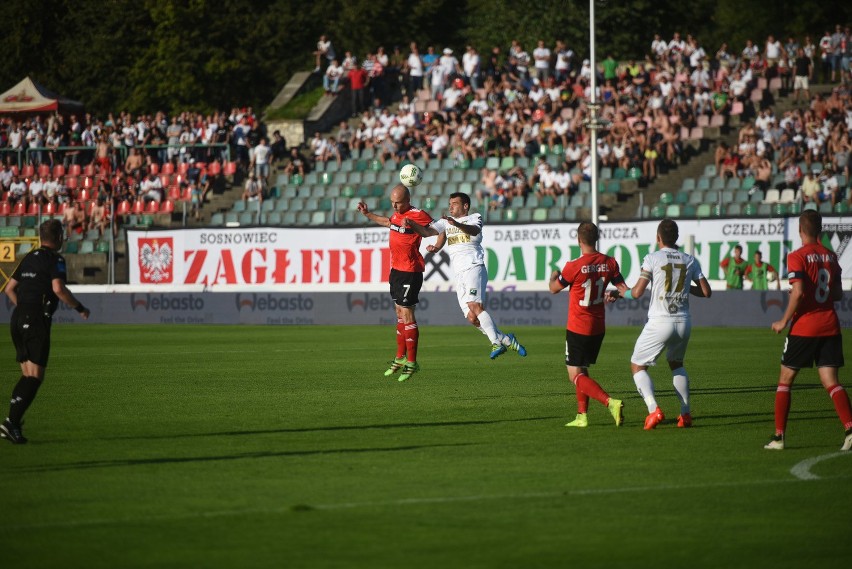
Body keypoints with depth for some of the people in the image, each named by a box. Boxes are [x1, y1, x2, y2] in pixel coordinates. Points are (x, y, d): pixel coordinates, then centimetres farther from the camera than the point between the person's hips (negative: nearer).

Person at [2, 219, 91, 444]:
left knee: (27, 375, 14)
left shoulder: (30, 257, 17)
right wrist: (79, 307, -8)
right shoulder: (54, 259, -6)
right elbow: (58, 288, -20)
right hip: (37, 321, -8)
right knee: (35, 376, -6)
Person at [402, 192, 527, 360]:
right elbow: (427, 232, 12)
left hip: (474, 267, -6)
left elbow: (474, 230, -18)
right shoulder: (446, 221, 22)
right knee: (471, 317, -5)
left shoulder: (474, 218, 5)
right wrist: (411, 224, -7)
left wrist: (457, 224, -37)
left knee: (475, 306, -25)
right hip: (459, 275, 6)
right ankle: (505, 340, 6)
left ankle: (496, 342, -24)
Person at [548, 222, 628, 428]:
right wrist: (613, 295, 24)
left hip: (577, 328, -6)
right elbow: (625, 291, 2)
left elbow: (554, 289, -2)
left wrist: (554, 275, 20)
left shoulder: (574, 266, -18)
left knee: (576, 376, -2)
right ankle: (582, 416, 16)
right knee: (582, 371, 21)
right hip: (598, 327, 6)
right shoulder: (609, 263, -4)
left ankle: (610, 402, -22)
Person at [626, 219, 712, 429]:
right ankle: (685, 414, 19)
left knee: (637, 366, 8)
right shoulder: (690, 260, 6)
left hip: (659, 323, -5)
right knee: (676, 364, 29)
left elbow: (637, 292, -9)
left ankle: (654, 409, -13)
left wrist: (625, 291, 13)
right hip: (683, 322, 5)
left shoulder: (652, 258, -5)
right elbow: (706, 292, 8)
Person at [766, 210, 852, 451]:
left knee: (785, 380, 9)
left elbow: (798, 292, -19)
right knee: (830, 381, 0)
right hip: (830, 327, 4)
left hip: (803, 328, -4)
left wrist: (784, 321, -9)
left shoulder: (797, 257, -9)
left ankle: (778, 436, 9)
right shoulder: (831, 256, 9)